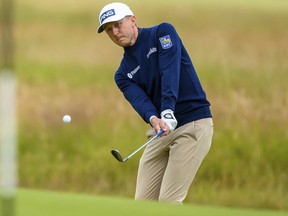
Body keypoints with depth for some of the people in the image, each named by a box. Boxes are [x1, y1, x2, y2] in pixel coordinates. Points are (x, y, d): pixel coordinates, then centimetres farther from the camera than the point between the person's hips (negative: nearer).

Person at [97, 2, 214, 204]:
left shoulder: (162, 33, -3)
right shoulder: (123, 74, 11)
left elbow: (170, 72, -19)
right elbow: (139, 99, -9)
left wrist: (168, 112, -34)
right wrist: (154, 119, -32)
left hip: (193, 123, -7)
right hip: (162, 131, 7)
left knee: (168, 201, -14)